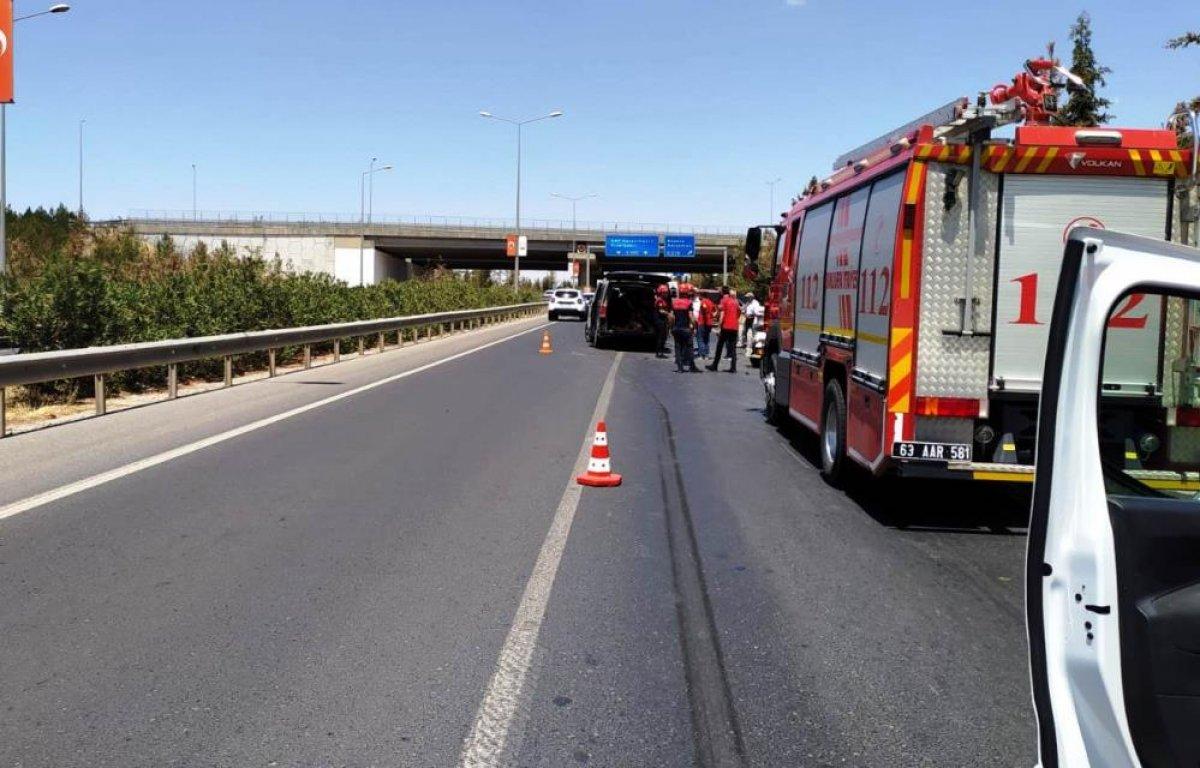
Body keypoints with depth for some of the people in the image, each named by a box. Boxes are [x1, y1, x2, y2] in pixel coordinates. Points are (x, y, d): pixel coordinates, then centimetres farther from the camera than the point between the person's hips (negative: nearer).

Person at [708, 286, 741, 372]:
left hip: (726, 327, -5)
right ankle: (733, 368, -3)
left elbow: (722, 314, -14)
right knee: (733, 348, 4)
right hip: (734, 327, 5)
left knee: (719, 347, 5)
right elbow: (739, 311, 20)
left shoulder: (723, 300, -6)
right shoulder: (734, 300, 13)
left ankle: (714, 366, 11)